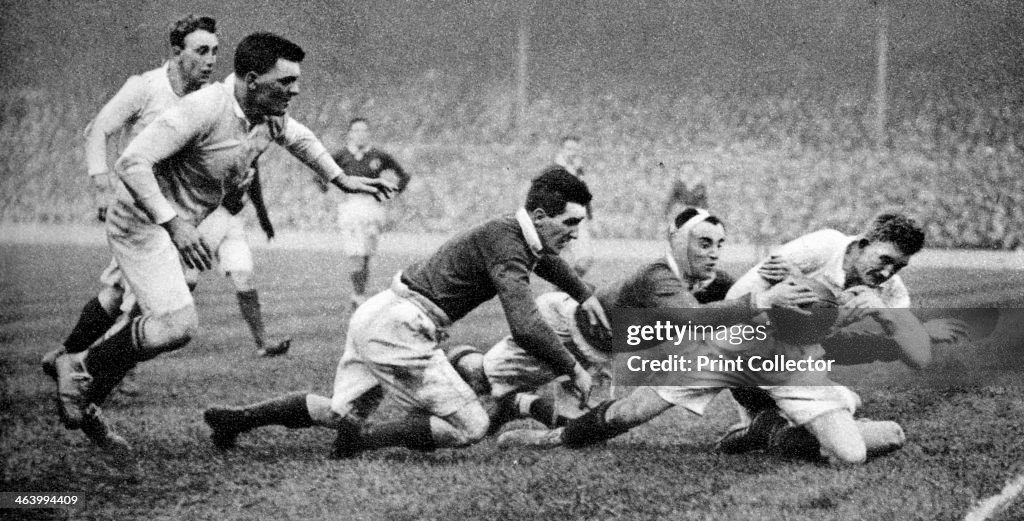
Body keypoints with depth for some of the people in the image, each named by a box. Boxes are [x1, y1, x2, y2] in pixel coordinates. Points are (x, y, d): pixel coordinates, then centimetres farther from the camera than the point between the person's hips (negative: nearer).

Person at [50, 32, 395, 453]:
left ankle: (86, 403, 30)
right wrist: (173, 224, -36)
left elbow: (299, 138, 24)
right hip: (141, 223, -9)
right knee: (177, 325, -20)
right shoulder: (203, 110, -29)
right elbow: (131, 162, -32)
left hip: (178, 225, 9)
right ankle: (79, 370, -1)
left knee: (157, 324, 15)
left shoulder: (270, 117, -2)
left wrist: (342, 180, 27)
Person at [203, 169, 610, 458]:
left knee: (345, 411, 21)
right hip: (397, 329, -10)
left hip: (375, 315, 10)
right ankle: (363, 438, -15)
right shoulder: (506, 246, -18)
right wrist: (572, 370, -16)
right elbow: (526, 328, -28)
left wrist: (585, 295, 40)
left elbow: (545, 258, 41)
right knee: (470, 426, -8)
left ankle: (237, 418, 16)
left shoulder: (518, 233, 13)